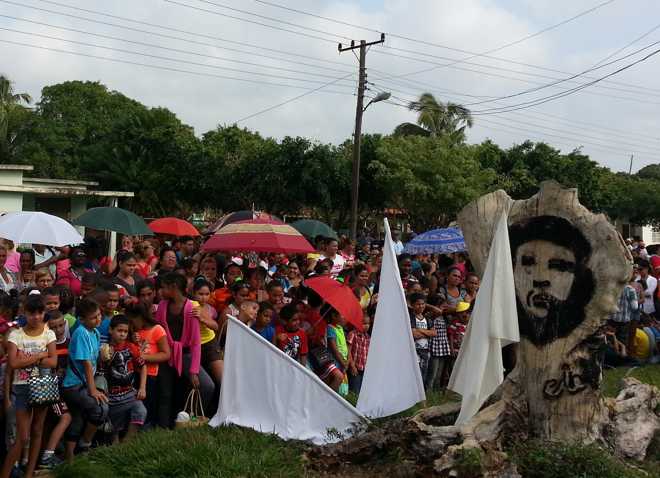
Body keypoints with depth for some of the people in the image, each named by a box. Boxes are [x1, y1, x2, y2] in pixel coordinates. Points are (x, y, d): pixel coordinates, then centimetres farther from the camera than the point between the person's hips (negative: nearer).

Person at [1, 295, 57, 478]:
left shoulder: (49, 334, 0)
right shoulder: (15, 335, -5)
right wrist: (39, 356, -15)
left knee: (37, 431, 10)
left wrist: (28, 359, -17)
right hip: (22, 387, -3)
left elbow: (53, 362, -10)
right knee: (23, 438, -5)